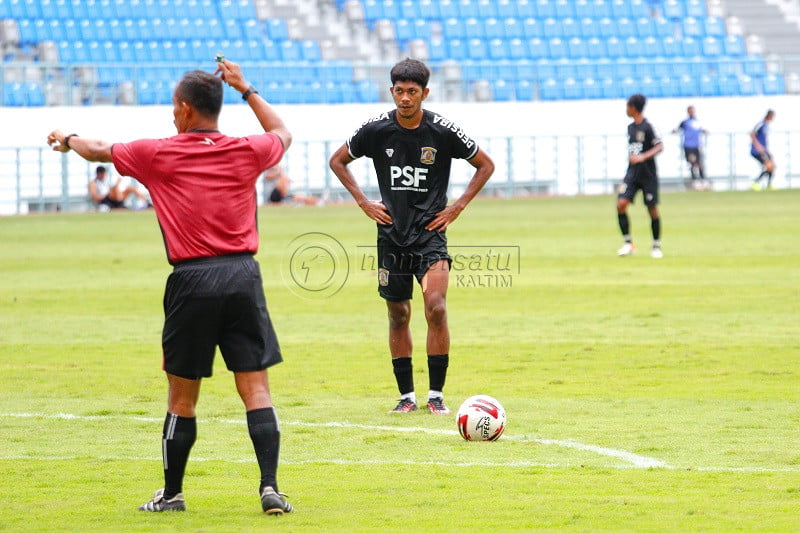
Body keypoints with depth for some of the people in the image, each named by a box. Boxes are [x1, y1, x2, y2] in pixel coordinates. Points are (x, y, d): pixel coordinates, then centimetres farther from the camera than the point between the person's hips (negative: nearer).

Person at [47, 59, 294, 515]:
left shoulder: (158, 155, 0)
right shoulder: (246, 151, 4)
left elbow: (99, 150, 19)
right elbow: (282, 132, 29)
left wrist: (66, 140, 40)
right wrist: (245, 88, 35)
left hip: (192, 281, -1)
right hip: (243, 274, 2)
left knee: (182, 397, 8)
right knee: (256, 388, 0)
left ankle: (172, 493, 19)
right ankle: (270, 487, -10)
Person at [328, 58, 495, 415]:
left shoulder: (443, 131, -7)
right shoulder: (376, 130, -4)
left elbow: (485, 165, 7)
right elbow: (338, 161, 13)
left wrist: (458, 207, -1)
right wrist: (363, 203, 3)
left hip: (431, 231, -2)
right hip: (391, 234, 2)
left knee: (436, 306, -18)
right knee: (398, 315, 7)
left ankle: (436, 393, -9)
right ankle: (406, 395, 19)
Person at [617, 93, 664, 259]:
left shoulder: (648, 127, -12)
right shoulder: (630, 127, 10)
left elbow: (659, 146, -20)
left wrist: (643, 157, -32)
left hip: (648, 175, -6)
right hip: (632, 174, 6)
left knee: (652, 209, 2)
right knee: (621, 204, -11)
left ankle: (656, 246, 16)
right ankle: (628, 243, -2)